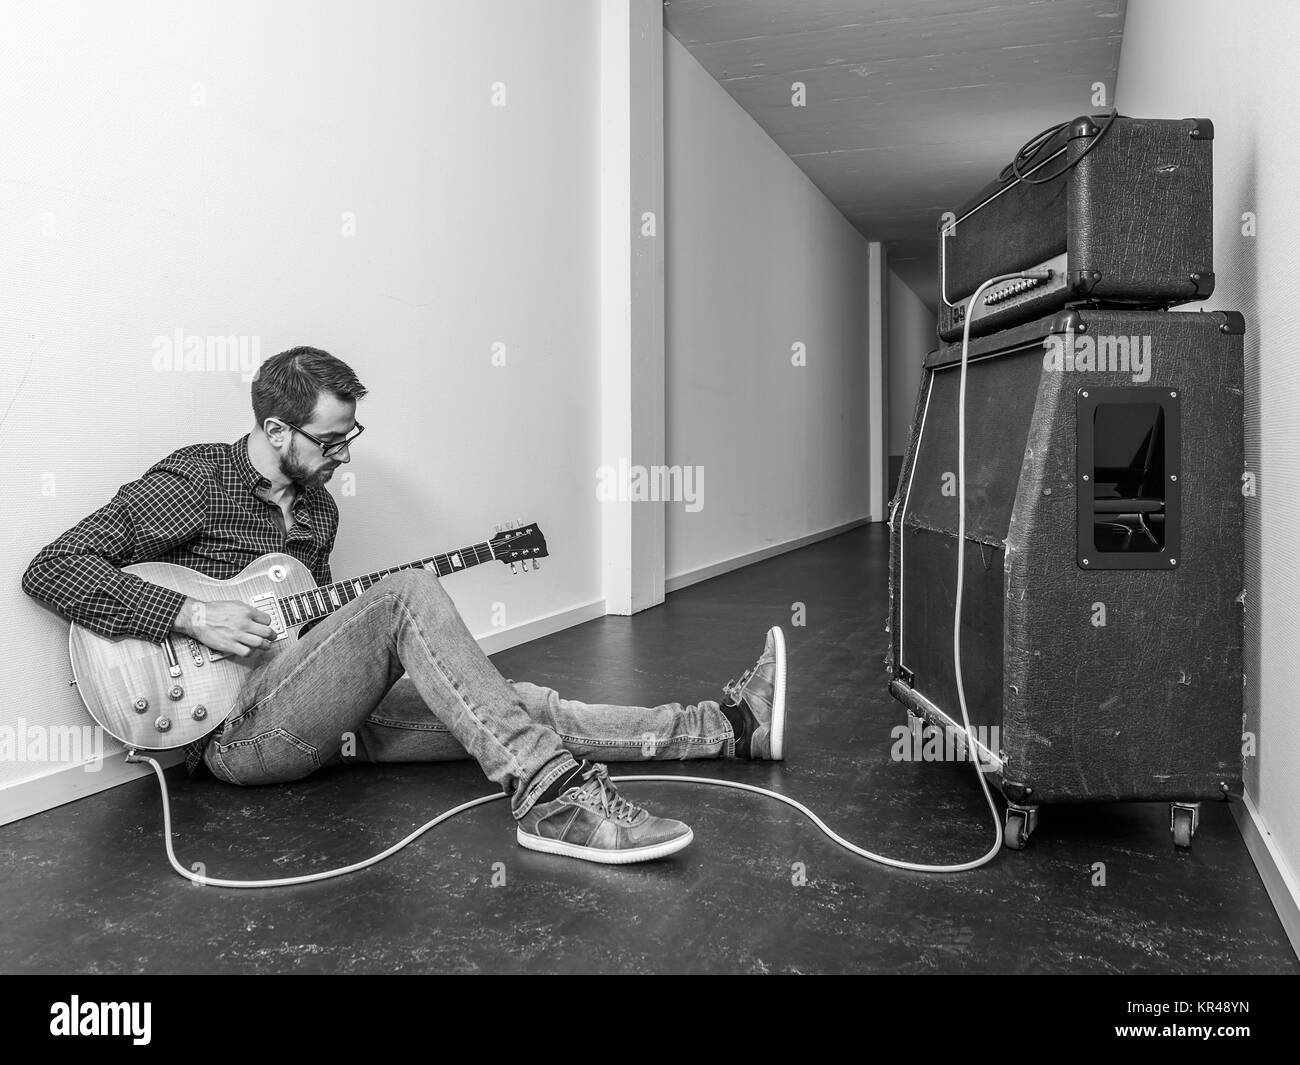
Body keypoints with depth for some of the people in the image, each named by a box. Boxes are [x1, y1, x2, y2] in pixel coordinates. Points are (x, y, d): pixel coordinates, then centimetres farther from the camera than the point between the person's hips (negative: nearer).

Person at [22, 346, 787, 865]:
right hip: (234, 730, -8)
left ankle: (732, 725, -3)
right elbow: (53, 569, -12)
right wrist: (192, 616, -22)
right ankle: (554, 799, -38)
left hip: (321, 716, 8)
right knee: (408, 593, -31)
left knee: (528, 703, -6)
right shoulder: (195, 482, -7)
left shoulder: (317, 507, 17)